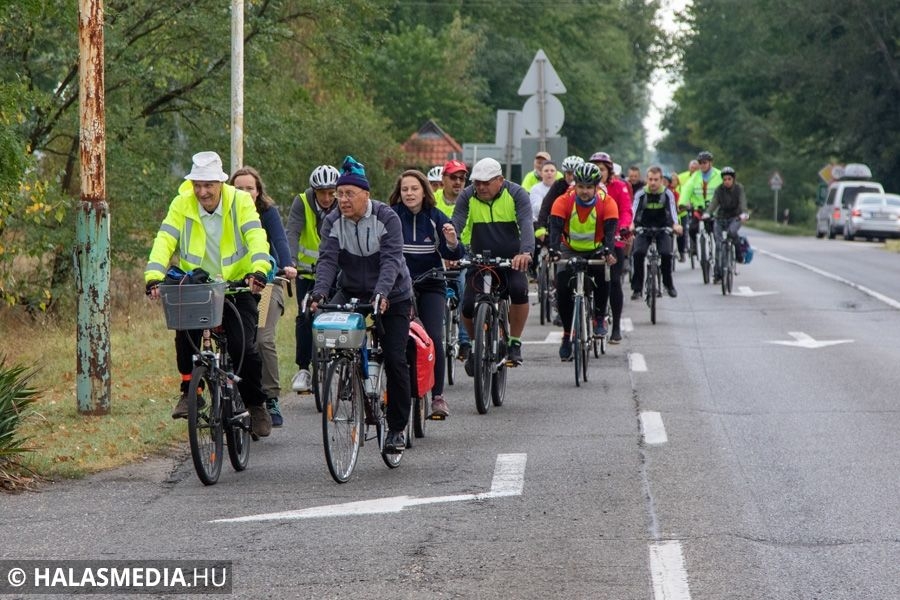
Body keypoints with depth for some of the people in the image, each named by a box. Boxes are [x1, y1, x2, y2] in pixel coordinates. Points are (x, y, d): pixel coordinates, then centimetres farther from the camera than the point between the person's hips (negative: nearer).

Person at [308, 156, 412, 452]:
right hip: (352, 292, 3)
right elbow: (327, 260, -15)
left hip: (392, 295, -3)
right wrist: (319, 293, -33)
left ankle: (397, 428, 2)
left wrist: (381, 294, -43)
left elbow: (391, 260, -27)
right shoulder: (333, 222, -5)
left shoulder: (386, 218, -16)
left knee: (395, 360, -9)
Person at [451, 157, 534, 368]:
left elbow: (526, 224, -27)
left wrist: (525, 252, -46)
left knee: (519, 290, -30)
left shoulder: (516, 194, -13)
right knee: (468, 306, -15)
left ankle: (514, 343, -11)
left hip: (512, 260, -1)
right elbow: (456, 224, -21)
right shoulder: (467, 197, -9)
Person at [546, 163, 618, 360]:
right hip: (570, 250, 1)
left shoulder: (607, 203, -19)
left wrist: (609, 252, -47)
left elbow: (610, 231, -28)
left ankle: (599, 319, -9)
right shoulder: (563, 202, -19)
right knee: (563, 288, -19)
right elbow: (555, 229, -29)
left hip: (595, 251, -1)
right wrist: (553, 251, -47)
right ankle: (566, 335, -5)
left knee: (603, 276, -30)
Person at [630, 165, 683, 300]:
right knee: (638, 253, -23)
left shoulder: (667, 194, -8)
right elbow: (634, 209, -23)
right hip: (643, 229, 0)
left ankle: (668, 283, 0)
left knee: (666, 253, -22)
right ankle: (637, 287, -15)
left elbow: (672, 210, -22)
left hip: (662, 229, 0)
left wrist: (675, 225, -42)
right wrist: (631, 224, -43)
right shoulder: (641, 194, -9)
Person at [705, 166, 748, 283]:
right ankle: (718, 274, -1)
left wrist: (743, 214, -41)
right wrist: (707, 214, -37)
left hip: (735, 217, -2)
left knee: (732, 232, -34)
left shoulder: (739, 188, -8)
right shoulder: (719, 190, -5)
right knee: (718, 245, -7)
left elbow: (742, 202, -21)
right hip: (721, 217, 2)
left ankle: (739, 254, -9)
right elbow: (714, 203, -17)